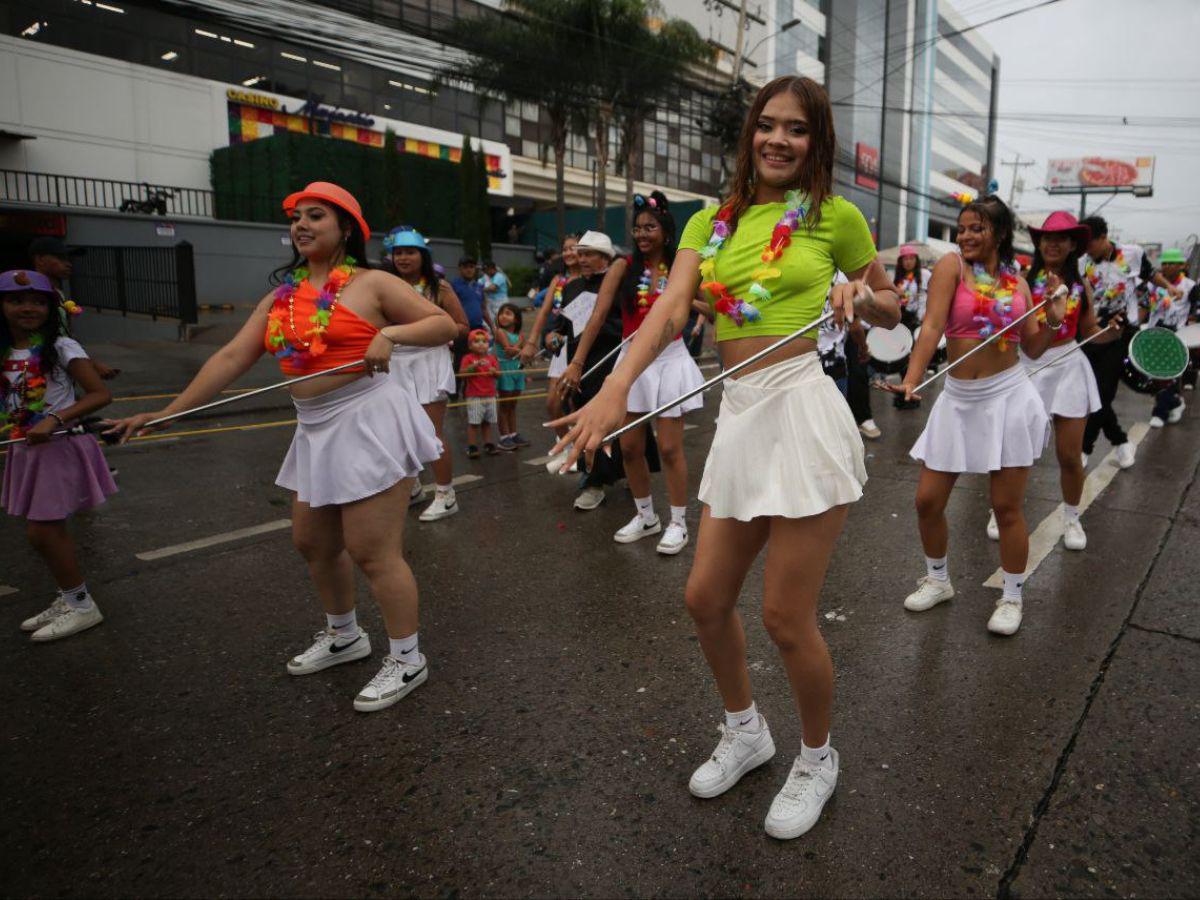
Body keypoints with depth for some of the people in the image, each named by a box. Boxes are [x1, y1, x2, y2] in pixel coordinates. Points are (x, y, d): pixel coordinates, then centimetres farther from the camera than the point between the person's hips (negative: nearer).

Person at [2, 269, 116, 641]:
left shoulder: (61, 347, -12)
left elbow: (101, 394, -18)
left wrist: (55, 420, -26)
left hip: (60, 448, -6)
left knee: (41, 531, -4)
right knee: (45, 531, 13)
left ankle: (81, 605, 11)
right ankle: (67, 600, 28)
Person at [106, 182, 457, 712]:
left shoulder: (371, 284, -4)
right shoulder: (281, 297, 13)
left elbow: (445, 325, -6)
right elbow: (231, 357, 8)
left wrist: (390, 333, -22)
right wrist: (164, 414, 3)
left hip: (368, 422, -7)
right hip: (317, 430, 8)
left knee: (373, 553, -5)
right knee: (313, 543, 17)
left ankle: (407, 660, 12)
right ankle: (343, 636, 40)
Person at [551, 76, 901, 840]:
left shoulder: (835, 215, 3)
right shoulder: (711, 223, 11)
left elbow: (892, 311, 14)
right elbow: (670, 312, -6)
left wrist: (857, 297, -10)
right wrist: (616, 388, -23)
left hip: (802, 408, -5)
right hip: (739, 413, 5)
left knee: (787, 617, 0)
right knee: (707, 597, 11)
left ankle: (818, 760, 29)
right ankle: (746, 733, 39)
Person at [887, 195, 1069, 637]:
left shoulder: (1016, 280, 6)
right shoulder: (952, 265, -2)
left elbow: (1033, 349, 13)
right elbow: (932, 326, -15)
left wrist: (1054, 320, -4)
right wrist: (912, 379, -27)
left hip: (1009, 395, 0)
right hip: (959, 398, 0)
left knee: (1007, 507, 5)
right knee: (927, 501, 3)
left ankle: (1012, 598, 25)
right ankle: (938, 580, 29)